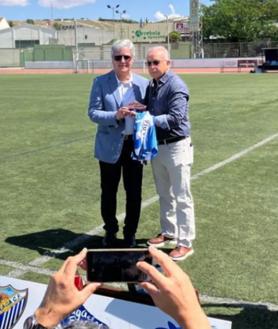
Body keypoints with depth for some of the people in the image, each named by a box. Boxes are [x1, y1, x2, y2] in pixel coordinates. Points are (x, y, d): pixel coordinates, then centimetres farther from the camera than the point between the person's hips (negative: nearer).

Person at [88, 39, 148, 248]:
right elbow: (93, 112, -8)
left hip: (135, 145, 1)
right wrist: (115, 116, -24)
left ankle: (130, 234, 27)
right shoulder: (101, 82, -3)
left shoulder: (144, 83, 3)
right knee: (109, 192, 11)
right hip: (110, 146, -1)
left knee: (134, 193, 9)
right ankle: (110, 232, 32)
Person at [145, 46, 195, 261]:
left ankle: (185, 243, 9)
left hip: (176, 147, -8)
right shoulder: (151, 86, 9)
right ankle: (168, 232, 36)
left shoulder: (176, 86, -15)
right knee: (164, 195, 20)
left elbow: (174, 119, -24)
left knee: (182, 197, 0)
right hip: (157, 146, 8)